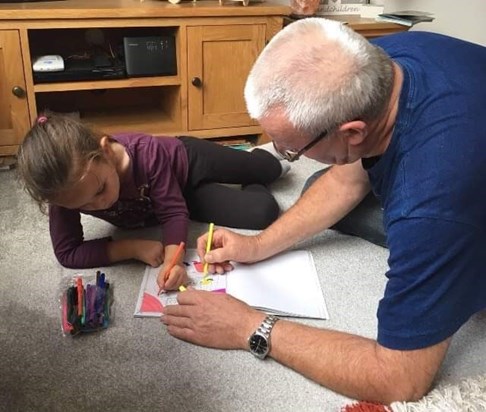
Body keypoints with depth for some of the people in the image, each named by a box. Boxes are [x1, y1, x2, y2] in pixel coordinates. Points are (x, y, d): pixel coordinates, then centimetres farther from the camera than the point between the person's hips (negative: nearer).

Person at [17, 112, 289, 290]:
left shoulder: (148, 154, -42)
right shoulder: (67, 189, -34)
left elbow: (174, 212, -34)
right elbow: (67, 253, -30)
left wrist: (173, 259, -51)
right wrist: (132, 247, -39)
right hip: (168, 188, 3)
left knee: (266, 212, 11)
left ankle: (255, 189, 47)